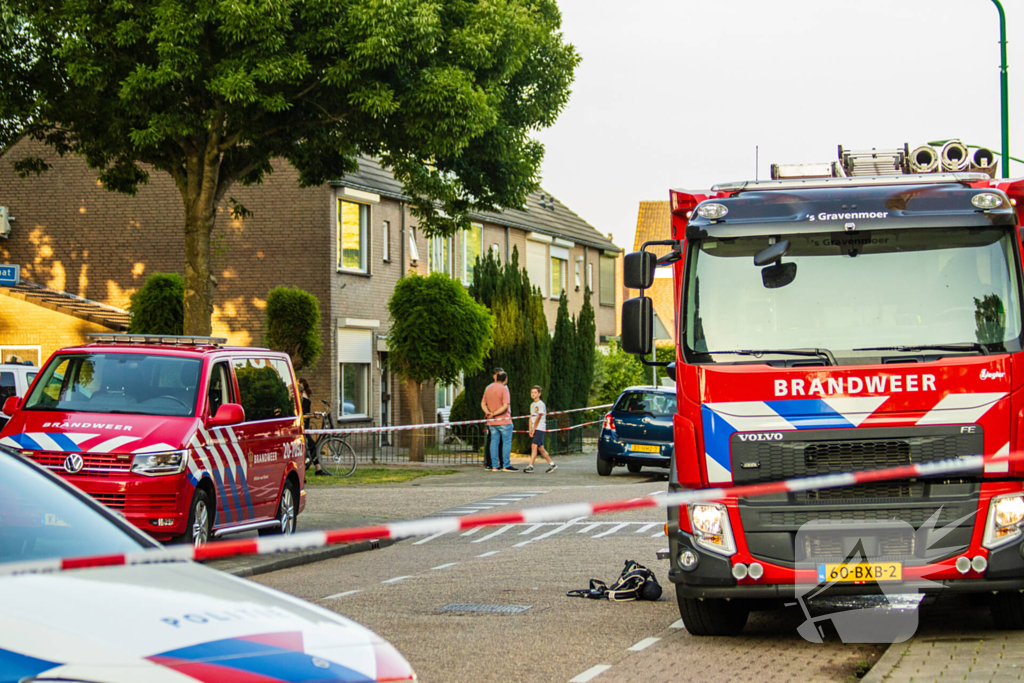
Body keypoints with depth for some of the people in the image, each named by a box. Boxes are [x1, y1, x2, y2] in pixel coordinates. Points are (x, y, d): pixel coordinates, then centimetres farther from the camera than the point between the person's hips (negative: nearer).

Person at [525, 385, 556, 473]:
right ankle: (552, 464, 19)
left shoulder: (541, 404, -9)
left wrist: (534, 429, -9)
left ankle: (530, 466, -21)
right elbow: (531, 418, 14)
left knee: (534, 445, -17)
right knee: (540, 448, 9)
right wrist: (530, 430, 5)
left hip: (540, 428, -8)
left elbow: (538, 418, -11)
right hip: (534, 429, 8)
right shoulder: (532, 405, 15)